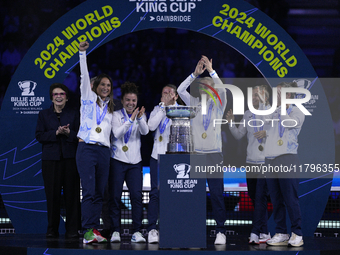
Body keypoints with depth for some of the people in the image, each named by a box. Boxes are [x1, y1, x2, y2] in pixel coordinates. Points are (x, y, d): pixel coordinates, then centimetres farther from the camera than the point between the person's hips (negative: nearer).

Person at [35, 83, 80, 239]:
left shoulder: (74, 114, 11)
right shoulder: (44, 114, 13)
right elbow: (39, 135, 2)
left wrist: (69, 133, -15)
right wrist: (56, 133, -11)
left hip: (70, 158, 0)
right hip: (50, 158, 1)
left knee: (72, 194, -4)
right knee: (52, 195, -2)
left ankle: (72, 230, 1)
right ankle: (52, 230, 6)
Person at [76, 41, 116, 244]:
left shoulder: (110, 109, 21)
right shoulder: (88, 99, 9)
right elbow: (84, 76, -1)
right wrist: (82, 54, -9)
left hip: (104, 151, 5)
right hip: (87, 149, -5)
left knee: (99, 193, 2)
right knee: (89, 191, -13)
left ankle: (95, 229, 5)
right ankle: (88, 231, -15)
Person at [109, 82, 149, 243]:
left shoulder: (141, 116, 10)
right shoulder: (116, 115, 3)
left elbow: (145, 132, -8)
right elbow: (117, 133, -12)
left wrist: (140, 118, -26)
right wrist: (131, 119, -21)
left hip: (135, 161, 2)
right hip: (117, 160, -2)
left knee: (137, 196, -6)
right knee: (115, 196, -2)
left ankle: (136, 232, -2)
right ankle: (115, 231, 5)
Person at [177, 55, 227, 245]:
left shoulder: (219, 105, 6)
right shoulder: (194, 104, 12)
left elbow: (222, 90, -13)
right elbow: (180, 90, 0)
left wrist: (211, 71, -11)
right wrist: (195, 74, -4)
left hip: (214, 153, -2)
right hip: (195, 153, 2)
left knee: (217, 192, -6)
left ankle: (221, 230, -2)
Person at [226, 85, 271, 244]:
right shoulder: (248, 114, 14)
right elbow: (238, 135, 15)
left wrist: (267, 133, -22)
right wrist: (231, 122, -1)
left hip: (266, 162, -6)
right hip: (251, 161, 6)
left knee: (261, 198, -10)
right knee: (254, 197, 9)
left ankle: (255, 233, -9)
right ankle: (265, 232, 19)